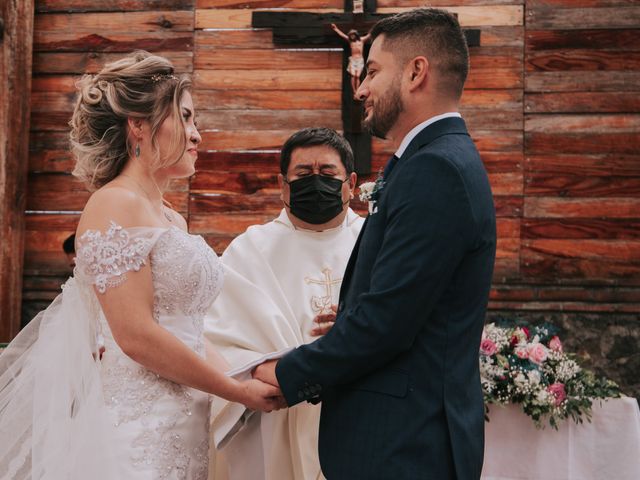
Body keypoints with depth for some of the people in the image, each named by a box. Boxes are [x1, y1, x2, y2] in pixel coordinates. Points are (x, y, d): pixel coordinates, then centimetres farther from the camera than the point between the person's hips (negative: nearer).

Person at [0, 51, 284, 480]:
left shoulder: (173, 219, 14)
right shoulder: (115, 207, -12)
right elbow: (136, 336, -19)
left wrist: (256, 376, 2)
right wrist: (239, 391, -11)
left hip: (183, 424, 8)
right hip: (136, 427, -8)